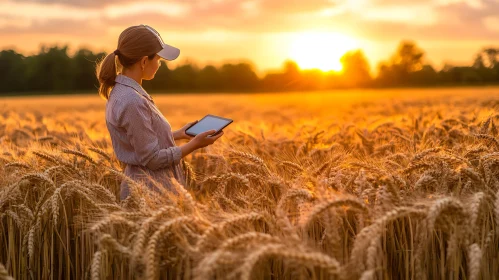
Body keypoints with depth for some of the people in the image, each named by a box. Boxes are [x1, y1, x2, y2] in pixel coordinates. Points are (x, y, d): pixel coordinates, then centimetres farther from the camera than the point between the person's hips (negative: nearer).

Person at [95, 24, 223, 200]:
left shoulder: (120, 91, 7)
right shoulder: (132, 102, -23)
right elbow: (152, 158, -19)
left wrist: (178, 134, 17)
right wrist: (194, 145, -14)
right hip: (150, 191, -10)